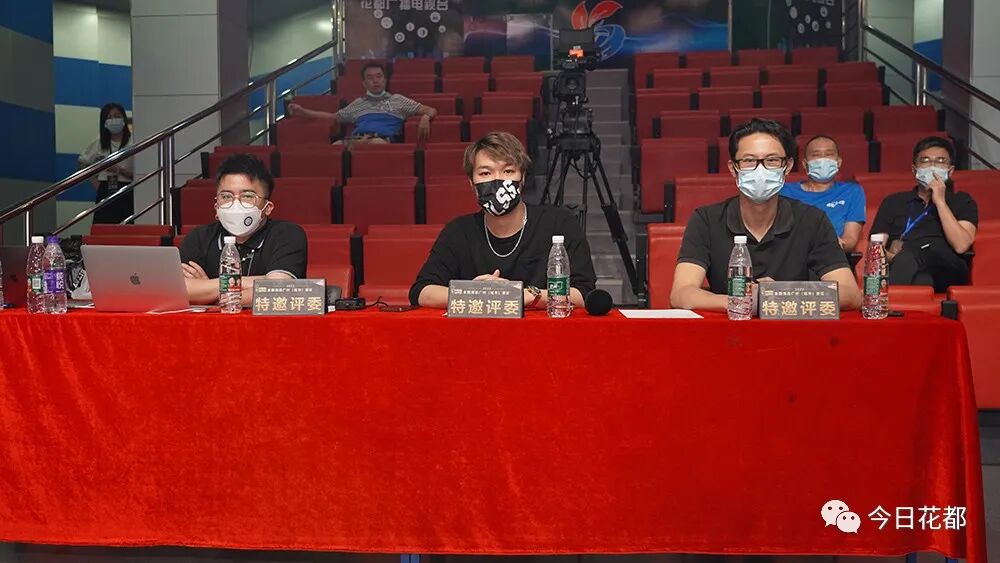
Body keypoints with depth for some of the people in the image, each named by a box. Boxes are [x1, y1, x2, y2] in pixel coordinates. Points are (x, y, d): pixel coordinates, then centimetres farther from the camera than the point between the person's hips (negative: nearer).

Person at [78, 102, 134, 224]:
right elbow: (82, 161, 25)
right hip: (105, 193, 4)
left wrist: (120, 170, -18)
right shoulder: (99, 142, 10)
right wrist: (94, 181, 14)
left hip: (126, 195, -4)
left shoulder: (133, 142, -6)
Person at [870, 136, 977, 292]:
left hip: (947, 271, -1)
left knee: (908, 257, -37)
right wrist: (891, 255, -9)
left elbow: (961, 246, 3)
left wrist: (940, 201, 3)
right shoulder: (893, 202, 26)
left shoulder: (962, 202, 23)